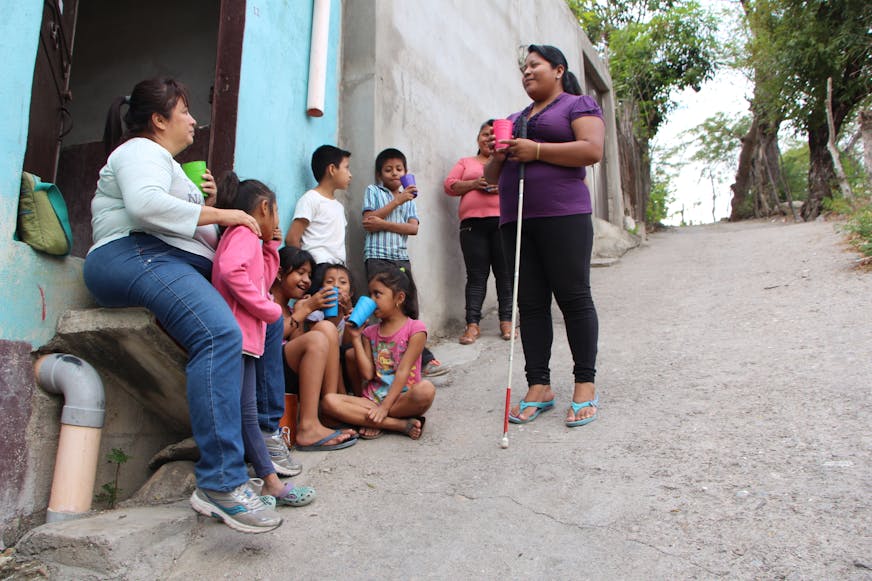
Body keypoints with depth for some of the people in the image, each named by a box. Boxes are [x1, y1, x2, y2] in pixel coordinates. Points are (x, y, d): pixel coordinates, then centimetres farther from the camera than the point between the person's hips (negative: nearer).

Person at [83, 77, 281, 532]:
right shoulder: (140, 151, 3)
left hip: (185, 266, 11)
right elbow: (146, 204, -21)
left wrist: (209, 204, 15)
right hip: (136, 256, -11)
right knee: (221, 335, -34)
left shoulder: (166, 162, 34)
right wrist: (218, 215, -15)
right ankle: (220, 484, -37)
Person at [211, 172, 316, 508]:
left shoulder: (246, 237, 23)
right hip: (237, 335, -11)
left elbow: (262, 283, 28)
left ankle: (269, 480, 19)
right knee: (243, 412, -9)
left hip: (248, 336, 11)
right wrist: (268, 309, -20)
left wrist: (271, 248, 21)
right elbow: (231, 270, -28)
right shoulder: (243, 233, -7)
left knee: (246, 411, 12)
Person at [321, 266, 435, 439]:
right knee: (329, 401, -22)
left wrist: (384, 407, -19)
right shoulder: (370, 332, 13)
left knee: (426, 389, -37)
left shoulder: (415, 328, -2)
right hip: (373, 398, 5)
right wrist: (356, 337, -1)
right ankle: (401, 424, -25)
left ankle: (373, 422, -18)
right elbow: (368, 373, 2)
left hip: (403, 398, -4)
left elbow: (403, 371, -11)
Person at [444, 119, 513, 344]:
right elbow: (450, 185, 11)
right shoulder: (465, 162, 24)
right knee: (476, 274, -4)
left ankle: (506, 321, 3)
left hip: (503, 220, 0)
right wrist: (474, 183, -5)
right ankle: (472, 324, -6)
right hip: (473, 223, 0)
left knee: (505, 273, -3)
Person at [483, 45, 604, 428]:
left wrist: (535, 150, -13)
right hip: (515, 220, 6)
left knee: (573, 297, -6)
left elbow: (592, 150, -9)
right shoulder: (514, 119, 28)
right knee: (530, 303, 2)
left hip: (563, 214, -6)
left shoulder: (578, 104, 9)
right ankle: (538, 386, 6)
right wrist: (498, 155, 3)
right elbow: (491, 176, 25)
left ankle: (585, 385, 1)